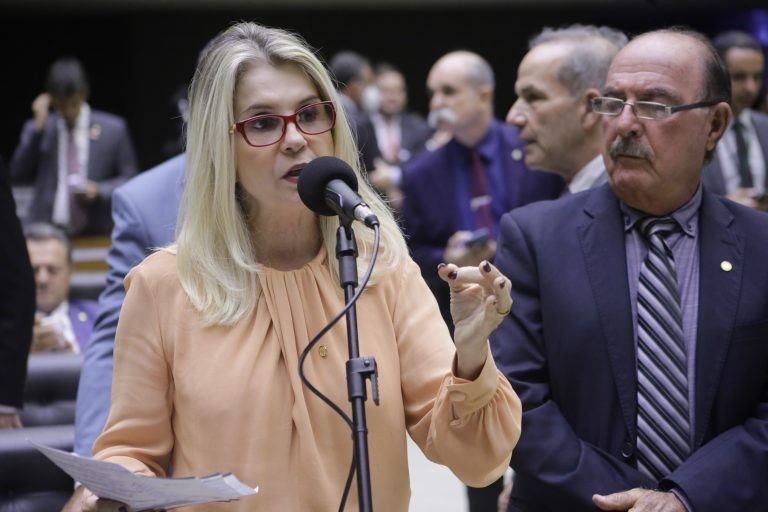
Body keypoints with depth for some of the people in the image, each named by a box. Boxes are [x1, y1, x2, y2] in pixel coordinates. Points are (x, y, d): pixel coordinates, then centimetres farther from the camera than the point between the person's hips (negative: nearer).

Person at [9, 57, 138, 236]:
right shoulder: (36, 129, 11)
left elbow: (128, 179, 10)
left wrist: (100, 192, -9)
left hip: (96, 233, -1)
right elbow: (17, 175, 1)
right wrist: (38, 128, -4)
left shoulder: (113, 129, 5)